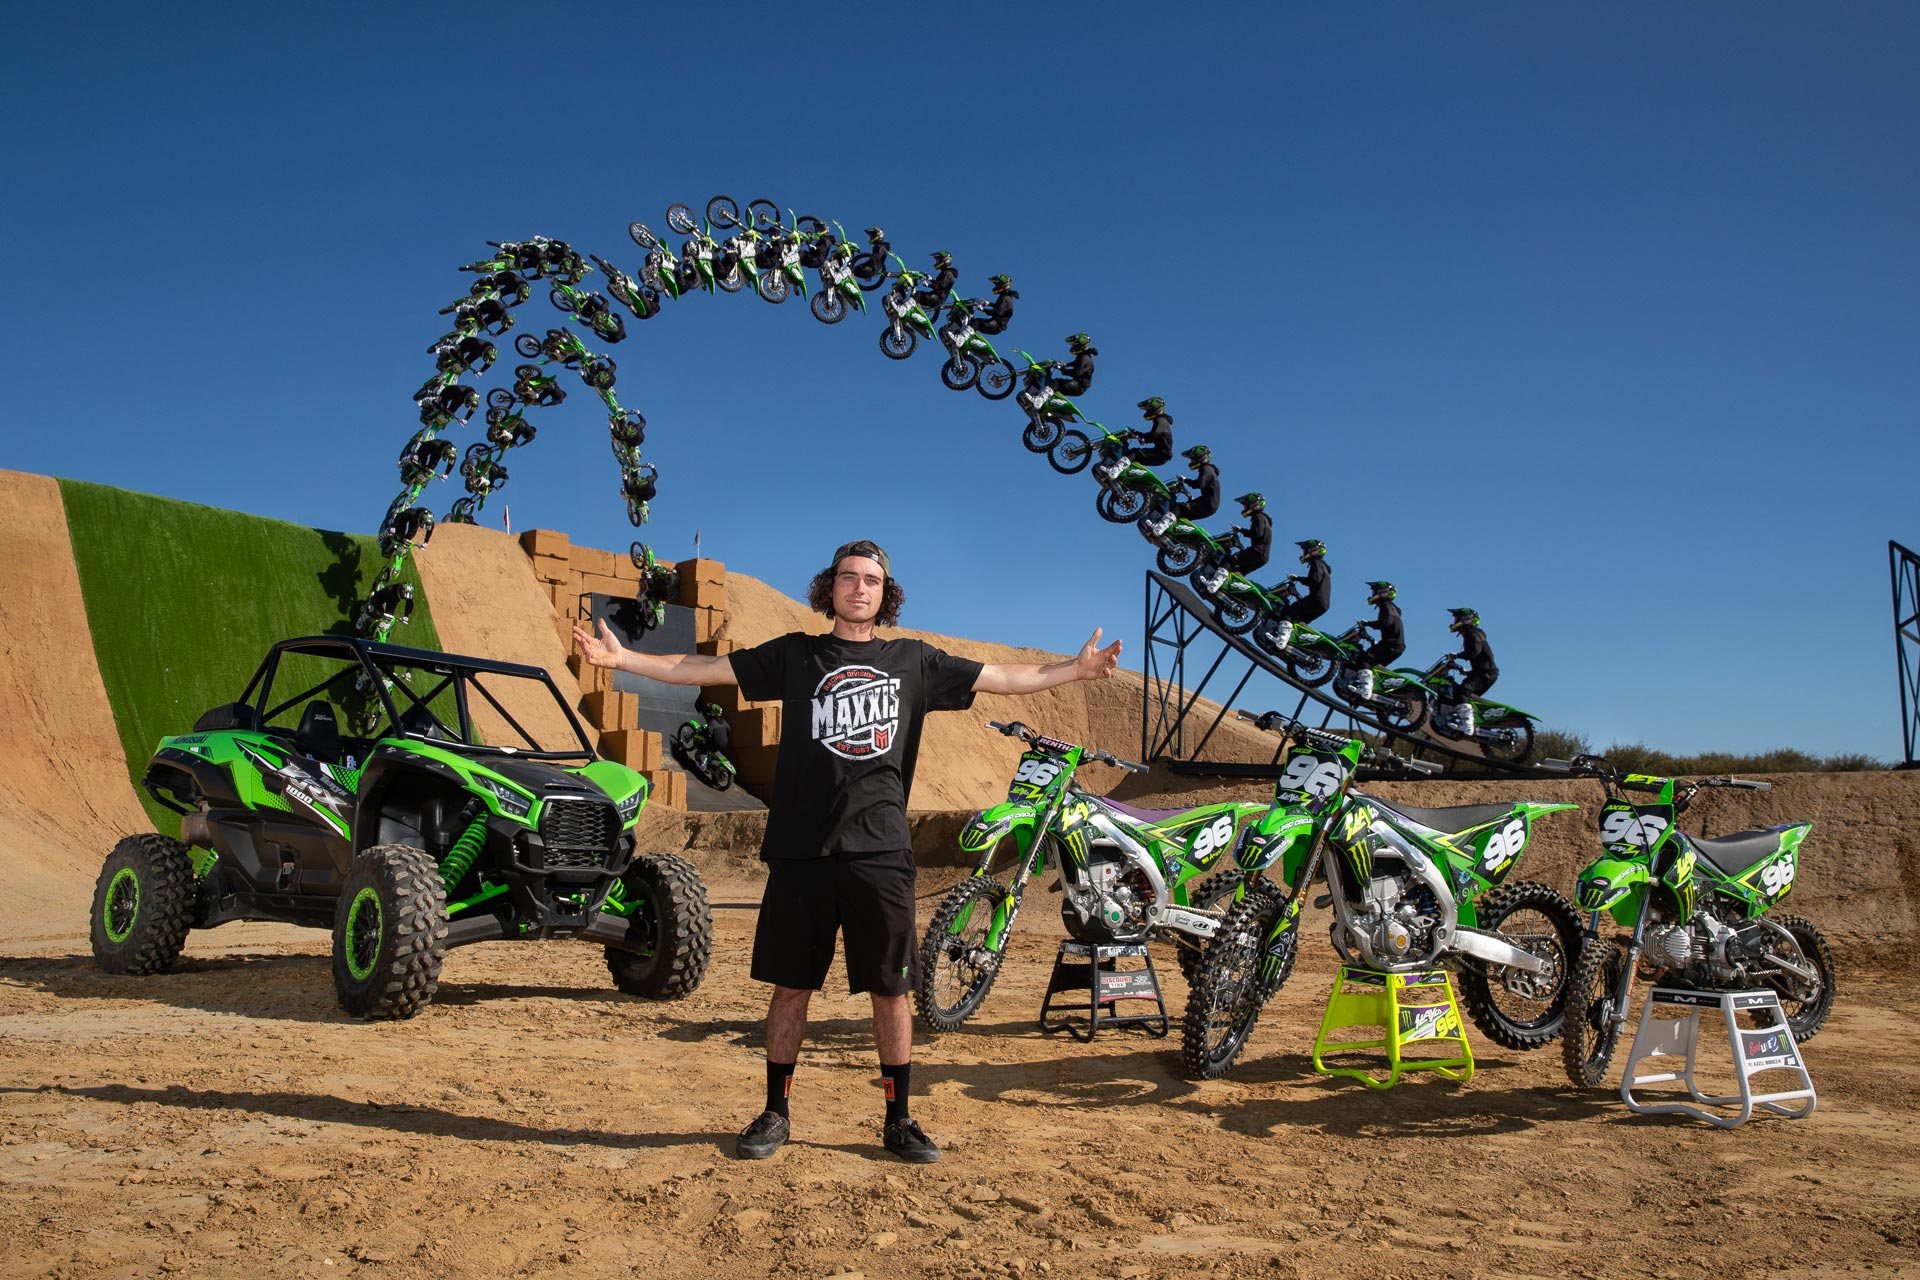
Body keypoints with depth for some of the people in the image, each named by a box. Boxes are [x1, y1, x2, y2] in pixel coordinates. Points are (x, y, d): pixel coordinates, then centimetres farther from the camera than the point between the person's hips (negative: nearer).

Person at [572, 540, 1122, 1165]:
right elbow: (703, 668, 6)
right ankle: (776, 1113, 22)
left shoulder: (913, 661, 11)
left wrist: (1076, 668, 8)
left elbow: (1007, 677, 13)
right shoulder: (794, 654, 9)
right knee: (791, 986, 7)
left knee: (891, 988, 4)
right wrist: (621, 658, -1)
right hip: (801, 849, 0)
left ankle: (899, 1119, 18)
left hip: (881, 853, 0)